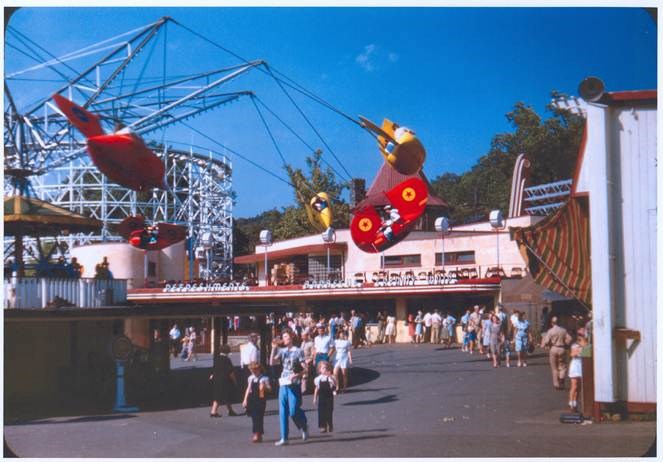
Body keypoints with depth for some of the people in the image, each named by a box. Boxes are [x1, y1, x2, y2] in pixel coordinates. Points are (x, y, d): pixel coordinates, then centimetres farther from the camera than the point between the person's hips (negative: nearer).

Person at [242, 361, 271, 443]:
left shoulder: (264, 378, -7)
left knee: (259, 417, -4)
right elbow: (248, 389, 18)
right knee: (254, 417, 8)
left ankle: (258, 435, 1)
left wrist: (264, 387, -28)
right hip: (252, 399, 6)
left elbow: (269, 389, -8)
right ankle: (256, 434, 17)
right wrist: (245, 400, 15)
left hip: (260, 400, -6)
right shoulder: (251, 378, 12)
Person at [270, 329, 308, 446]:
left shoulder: (298, 351, -2)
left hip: (294, 385, -5)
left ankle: (304, 427, 23)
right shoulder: (282, 351, 11)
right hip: (283, 385, 5)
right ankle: (284, 438, 7)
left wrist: (297, 375, -22)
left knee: (293, 411, -7)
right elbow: (272, 362, -1)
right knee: (283, 412, 3)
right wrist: (274, 348, -9)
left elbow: (305, 369, -5)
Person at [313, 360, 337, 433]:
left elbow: (335, 383, -23)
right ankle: (323, 426, 5)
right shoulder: (318, 379, 4)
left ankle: (330, 426, 16)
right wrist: (315, 398, 11)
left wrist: (330, 377, -35)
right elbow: (317, 389, 12)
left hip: (329, 397, -2)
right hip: (321, 398, 2)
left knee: (329, 412, 1)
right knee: (321, 412, -1)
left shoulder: (330, 377, -4)